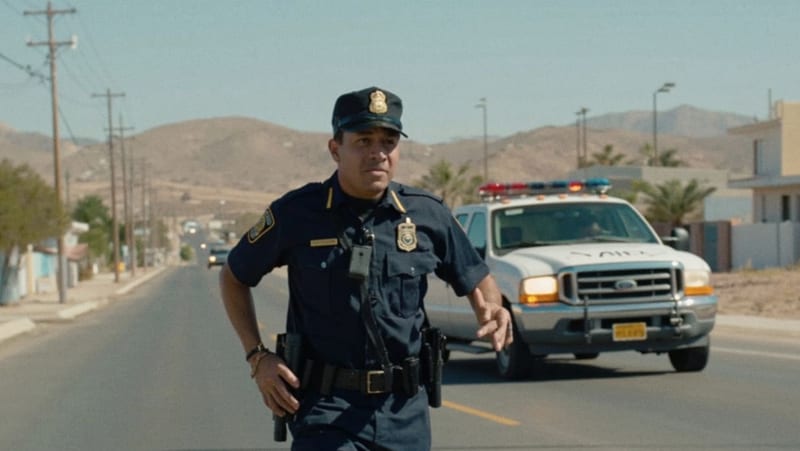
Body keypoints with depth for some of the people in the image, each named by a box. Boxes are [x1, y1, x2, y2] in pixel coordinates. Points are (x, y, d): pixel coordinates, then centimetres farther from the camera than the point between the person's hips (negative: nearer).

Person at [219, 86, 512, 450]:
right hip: (326, 410, -3)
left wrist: (493, 311, -9)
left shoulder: (427, 215, 2)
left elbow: (477, 280, 15)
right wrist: (257, 356, 0)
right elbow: (233, 277, 10)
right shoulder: (296, 214, -4)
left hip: (405, 411, 3)